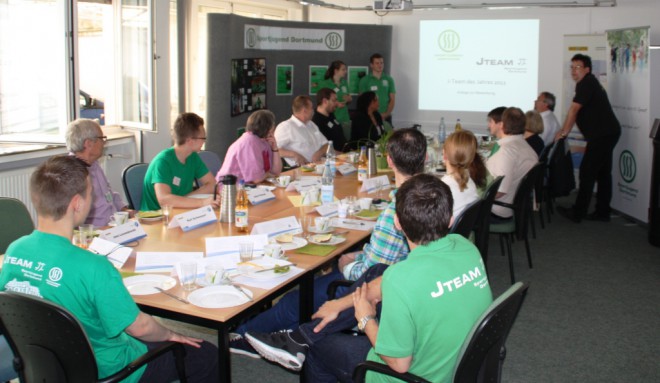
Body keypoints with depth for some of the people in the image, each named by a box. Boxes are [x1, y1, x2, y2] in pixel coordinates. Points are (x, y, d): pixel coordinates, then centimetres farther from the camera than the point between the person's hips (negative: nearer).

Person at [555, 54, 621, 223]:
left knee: (587, 172, -7)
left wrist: (564, 132, -10)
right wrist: (564, 130, 14)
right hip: (608, 133, 10)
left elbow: (573, 109, -17)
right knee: (603, 173, 12)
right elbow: (576, 112, 19)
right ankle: (602, 212, 18)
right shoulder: (588, 83, 18)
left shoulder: (587, 83, -13)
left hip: (602, 135, -10)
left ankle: (577, 213, -3)